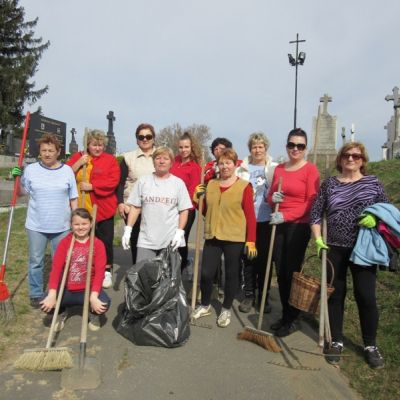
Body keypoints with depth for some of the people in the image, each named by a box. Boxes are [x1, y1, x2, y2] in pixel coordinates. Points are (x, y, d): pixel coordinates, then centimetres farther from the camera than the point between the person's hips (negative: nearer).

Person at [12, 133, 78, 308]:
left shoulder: (67, 170, 0)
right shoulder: (30, 169, -1)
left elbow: (73, 199, 3)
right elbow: (21, 193, 9)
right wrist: (16, 178, -8)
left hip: (61, 226, 0)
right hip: (36, 226, 0)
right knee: (36, 261, 10)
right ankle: (36, 294, 26)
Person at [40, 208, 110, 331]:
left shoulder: (98, 244, -6)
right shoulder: (65, 242, -1)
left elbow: (99, 272, -13)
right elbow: (56, 268, -11)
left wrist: (93, 296, -26)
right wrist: (52, 295, -23)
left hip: (88, 289, -2)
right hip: (67, 289, 2)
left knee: (104, 303, -30)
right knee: (46, 305, -23)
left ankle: (93, 314, 10)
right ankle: (62, 312, 15)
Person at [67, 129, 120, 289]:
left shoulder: (110, 159, -1)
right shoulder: (77, 157, 9)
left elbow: (113, 181, -13)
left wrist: (91, 186, -17)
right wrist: (79, 163, -13)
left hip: (102, 209, -2)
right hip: (81, 209, 2)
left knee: (105, 240, 4)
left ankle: (107, 272, 20)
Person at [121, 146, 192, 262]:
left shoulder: (178, 183, 4)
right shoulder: (143, 180, 7)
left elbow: (184, 210, 2)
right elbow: (135, 207, 7)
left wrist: (180, 232, -8)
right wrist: (128, 229, 0)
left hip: (171, 240, -1)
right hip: (146, 239, 1)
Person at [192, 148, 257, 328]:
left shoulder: (244, 186, -6)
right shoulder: (211, 184, 9)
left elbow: (250, 215, -7)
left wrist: (251, 240, -11)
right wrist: (198, 197, -1)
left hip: (234, 238, -3)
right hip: (212, 236, 4)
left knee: (231, 274, 10)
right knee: (206, 273, 5)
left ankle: (226, 309, 28)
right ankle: (205, 305, 29)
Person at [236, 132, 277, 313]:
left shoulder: (275, 168, 5)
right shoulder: (242, 169, 8)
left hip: (267, 219, 0)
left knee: (265, 258, 7)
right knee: (249, 257, 6)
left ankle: (263, 296, 21)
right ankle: (249, 295, 20)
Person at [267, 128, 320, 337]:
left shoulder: (310, 169, -6)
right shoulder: (279, 169, 10)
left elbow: (311, 202, -10)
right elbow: (271, 196, 17)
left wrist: (286, 215, -18)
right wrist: (273, 198, -7)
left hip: (299, 226, -5)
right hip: (279, 225, 5)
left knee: (292, 272, 0)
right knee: (281, 272, 8)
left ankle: (293, 320, 17)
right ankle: (285, 315, 24)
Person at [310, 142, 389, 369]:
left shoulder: (373, 183, 3)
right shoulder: (329, 184, 5)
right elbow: (316, 212, 5)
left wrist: (375, 218, -14)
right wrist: (318, 238, -5)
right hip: (334, 248, 1)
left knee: (366, 296, 2)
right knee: (335, 295, 9)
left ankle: (370, 345, 22)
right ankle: (337, 341, 24)